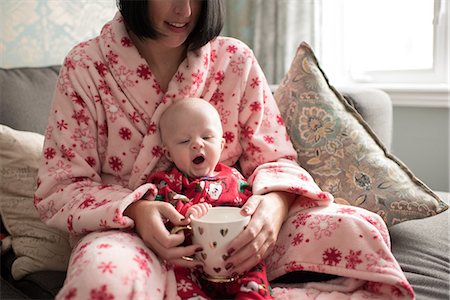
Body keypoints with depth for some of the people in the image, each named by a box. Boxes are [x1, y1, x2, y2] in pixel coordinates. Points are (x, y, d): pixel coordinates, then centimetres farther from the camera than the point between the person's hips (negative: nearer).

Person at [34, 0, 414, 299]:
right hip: (131, 231, -1)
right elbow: (59, 188, -4)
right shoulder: (86, 67, -3)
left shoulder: (235, 60, 3)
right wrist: (134, 211, -25)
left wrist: (275, 202, -21)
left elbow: (274, 158, 4)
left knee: (359, 229, -19)